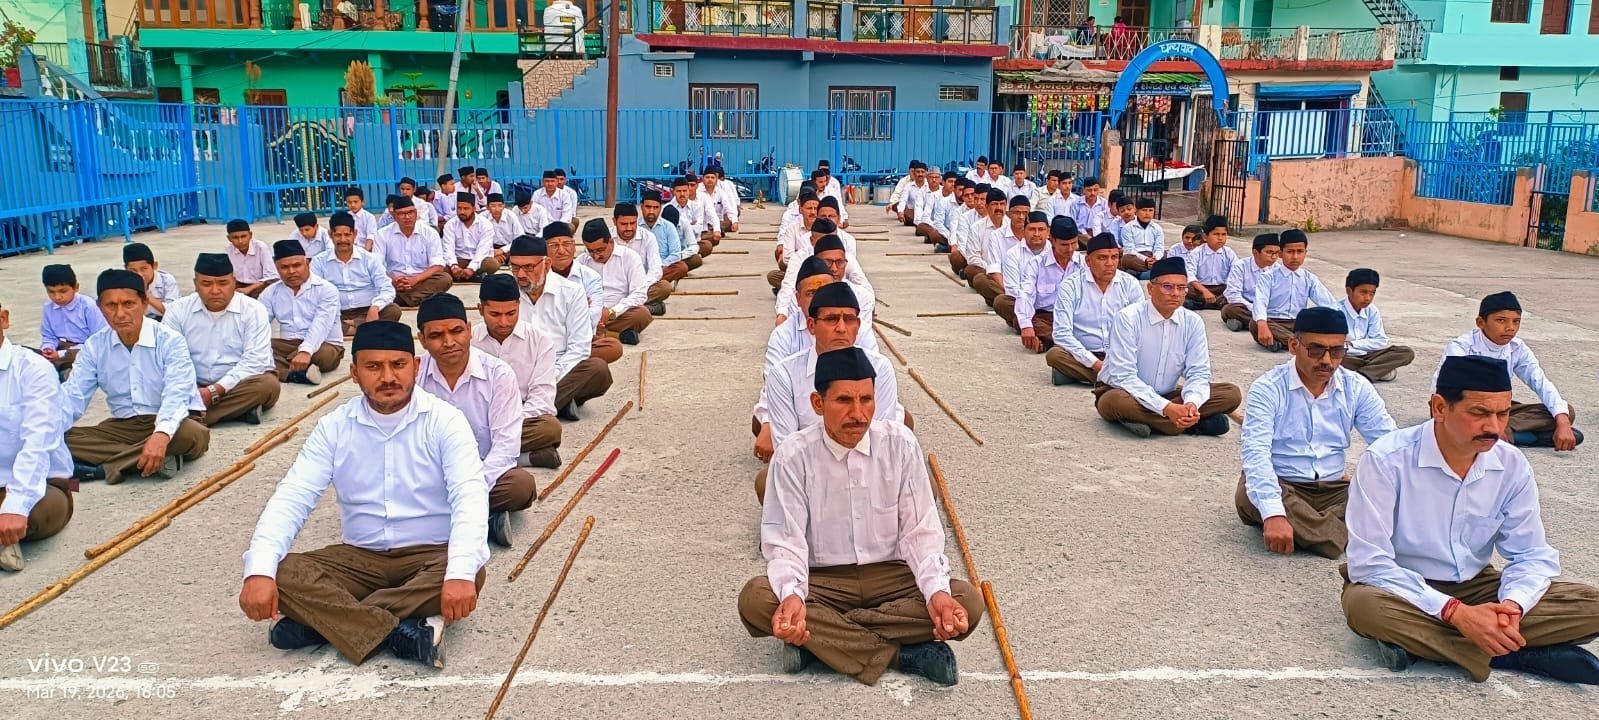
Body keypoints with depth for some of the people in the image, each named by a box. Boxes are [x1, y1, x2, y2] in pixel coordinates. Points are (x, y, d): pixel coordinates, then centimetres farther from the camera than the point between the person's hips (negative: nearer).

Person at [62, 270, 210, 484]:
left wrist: (161, 434, -46)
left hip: (167, 423, -4)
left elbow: (176, 395, -26)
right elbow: (74, 396, -2)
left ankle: (105, 468, -27)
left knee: (195, 435, -37)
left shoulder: (170, 341, -13)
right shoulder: (94, 346, 3)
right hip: (122, 427, 5)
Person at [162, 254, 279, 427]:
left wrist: (215, 391, -24)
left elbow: (255, 361, -15)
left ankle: (194, 418, -29)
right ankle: (240, 409, -30)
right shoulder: (177, 310, 2)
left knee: (268, 385, -32)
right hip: (193, 388, 2)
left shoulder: (254, 310, -6)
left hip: (239, 385, -2)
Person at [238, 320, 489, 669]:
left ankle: (323, 622, -26)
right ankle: (402, 633, -29)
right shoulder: (334, 427, 0)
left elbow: (470, 496, -23)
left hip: (430, 556, -2)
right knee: (284, 573, -22)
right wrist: (259, 570, -27)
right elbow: (291, 497, -9)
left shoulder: (444, 421, -11)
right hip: (360, 558, 3)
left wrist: (461, 572, -40)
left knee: (471, 574, -35)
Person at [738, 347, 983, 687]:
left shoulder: (901, 445, -6)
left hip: (891, 576, 1)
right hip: (821, 581, -1)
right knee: (754, 598, -31)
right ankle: (900, 654, -24)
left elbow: (920, 532, -5)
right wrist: (792, 596, -34)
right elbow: (786, 541, -12)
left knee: (968, 601, -24)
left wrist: (938, 592, -23)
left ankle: (821, 639, -22)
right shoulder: (793, 456, -10)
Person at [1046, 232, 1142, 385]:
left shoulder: (1130, 284, 2)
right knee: (1054, 354, -31)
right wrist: (1095, 363, -21)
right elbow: (1062, 333, -13)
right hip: (1083, 356, -1)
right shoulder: (1070, 285, -6)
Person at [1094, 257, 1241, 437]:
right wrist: (1166, 407, -33)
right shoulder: (1128, 318, -18)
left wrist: (1192, 404, -28)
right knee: (1114, 401, -40)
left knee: (1231, 394, -12)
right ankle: (1195, 424, -26)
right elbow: (1124, 377, -23)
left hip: (1167, 395, 5)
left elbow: (1198, 373, -4)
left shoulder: (1193, 322, -3)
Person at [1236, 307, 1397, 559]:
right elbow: (1255, 453, -23)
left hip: (1333, 489, 4)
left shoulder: (1356, 389, 4)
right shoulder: (1268, 389, -10)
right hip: (1280, 487, -4)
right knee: (1249, 496, -37)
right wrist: (1273, 513, -38)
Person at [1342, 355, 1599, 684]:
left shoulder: (1513, 466, -6)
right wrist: (1455, 612, -31)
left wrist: (1512, 604, -23)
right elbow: (1368, 562, -24)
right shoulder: (1386, 460, -21)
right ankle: (1524, 655, -22)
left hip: (1476, 588, 5)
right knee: (1364, 605, -38)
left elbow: (1532, 555, -1)